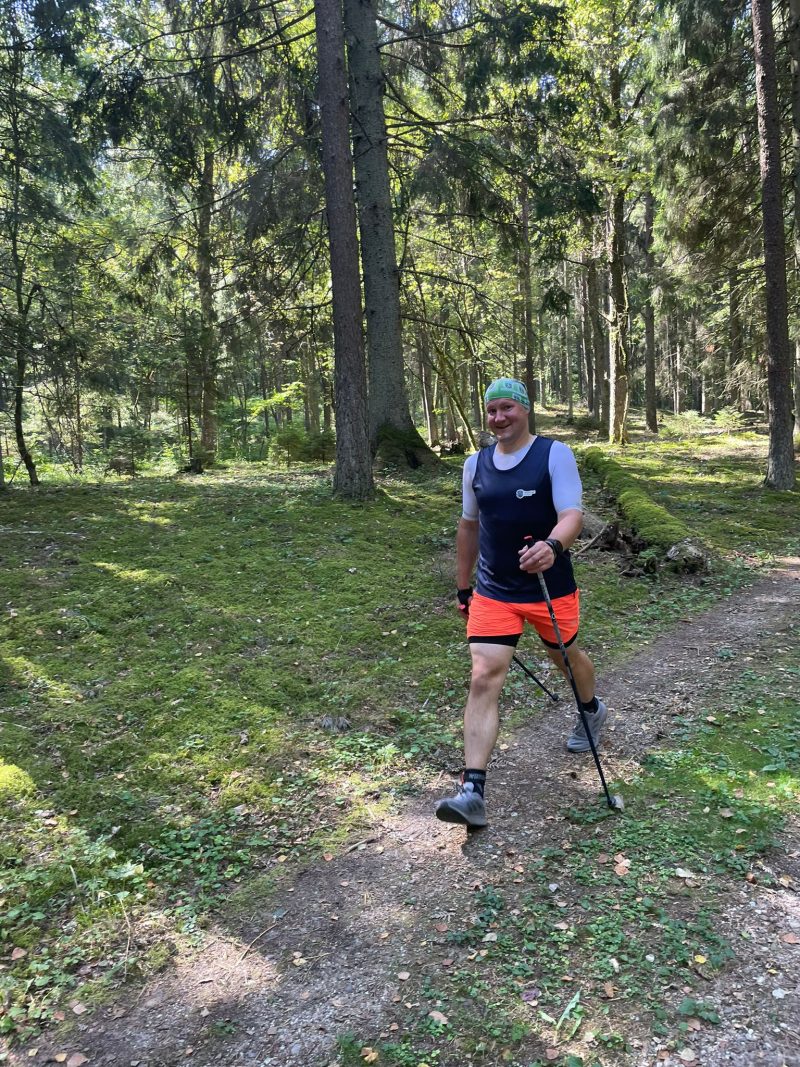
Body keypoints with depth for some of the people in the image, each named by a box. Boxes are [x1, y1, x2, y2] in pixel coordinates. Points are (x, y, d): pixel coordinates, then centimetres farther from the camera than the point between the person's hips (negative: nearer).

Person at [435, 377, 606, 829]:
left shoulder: (555, 454, -9)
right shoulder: (476, 464, 4)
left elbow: (572, 513, -20)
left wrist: (552, 546, -42)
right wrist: (463, 586, 18)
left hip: (551, 588, -2)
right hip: (492, 591, 3)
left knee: (566, 656, 22)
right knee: (484, 679, -9)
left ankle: (592, 710, 57)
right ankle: (473, 792, -10)